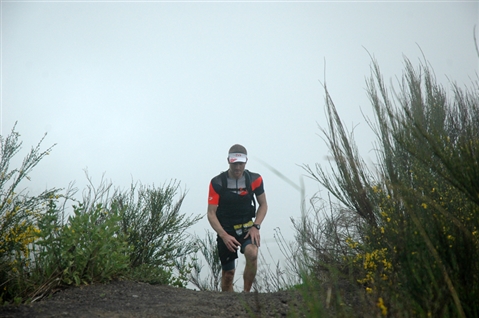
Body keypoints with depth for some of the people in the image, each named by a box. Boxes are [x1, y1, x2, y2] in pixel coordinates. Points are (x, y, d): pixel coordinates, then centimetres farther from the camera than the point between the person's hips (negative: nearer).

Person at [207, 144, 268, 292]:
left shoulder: (255, 179, -6)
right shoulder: (217, 183, -12)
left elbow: (263, 205, 7)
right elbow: (211, 213, -11)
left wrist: (256, 226, -9)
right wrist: (224, 236, -23)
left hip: (247, 228, 1)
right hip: (226, 231, 0)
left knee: (252, 254, -30)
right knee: (228, 274, 5)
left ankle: (246, 293, -13)